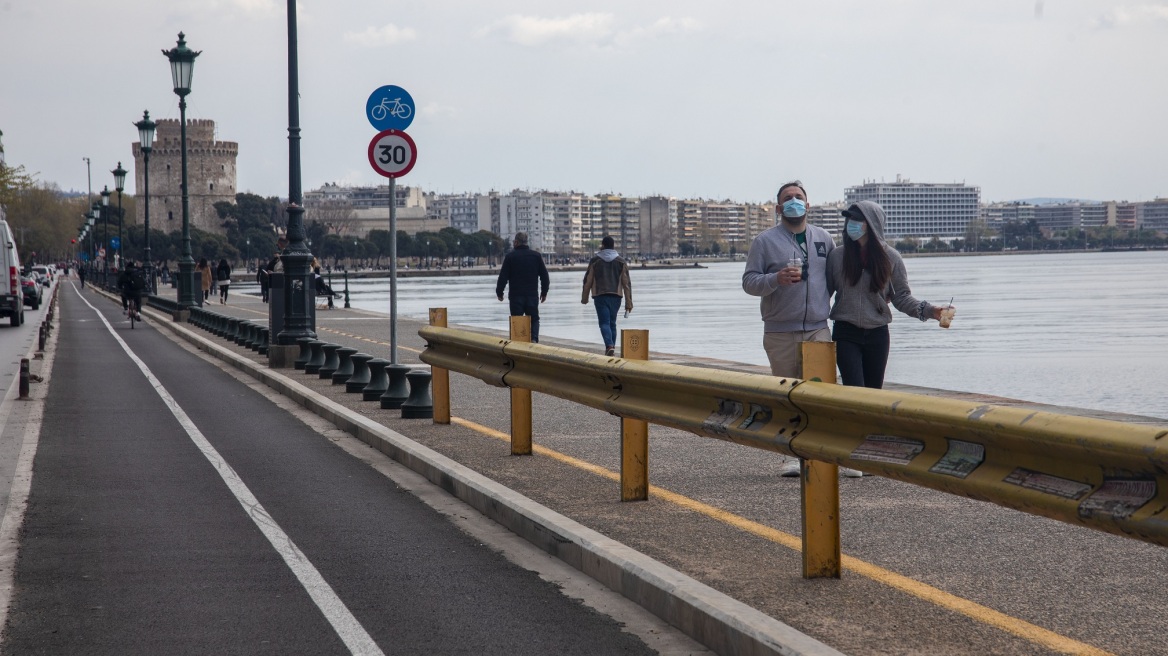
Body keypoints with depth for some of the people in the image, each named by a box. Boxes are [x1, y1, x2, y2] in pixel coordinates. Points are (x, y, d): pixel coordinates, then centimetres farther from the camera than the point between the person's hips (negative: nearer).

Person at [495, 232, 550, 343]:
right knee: (534, 319, 11)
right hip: (533, 295, 2)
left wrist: (499, 292, 8)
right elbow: (544, 276, 7)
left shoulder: (510, 256, -4)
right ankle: (534, 338, -11)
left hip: (516, 296, -2)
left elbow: (503, 277, -4)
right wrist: (544, 292, 17)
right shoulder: (536, 255, 4)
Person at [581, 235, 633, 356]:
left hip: (600, 296, -2)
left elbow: (588, 280, 3)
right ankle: (612, 346, 16)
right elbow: (626, 283, 4)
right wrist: (628, 302, 5)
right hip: (616, 296, 2)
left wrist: (584, 297, 14)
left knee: (604, 322, -6)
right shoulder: (621, 261, 7)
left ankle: (609, 346, -25)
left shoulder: (595, 260, 2)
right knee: (612, 322, 14)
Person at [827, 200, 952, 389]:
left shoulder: (890, 258, 0)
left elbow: (901, 296, 3)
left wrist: (928, 310, -11)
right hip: (846, 334, -1)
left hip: (877, 333, 1)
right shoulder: (837, 257, 0)